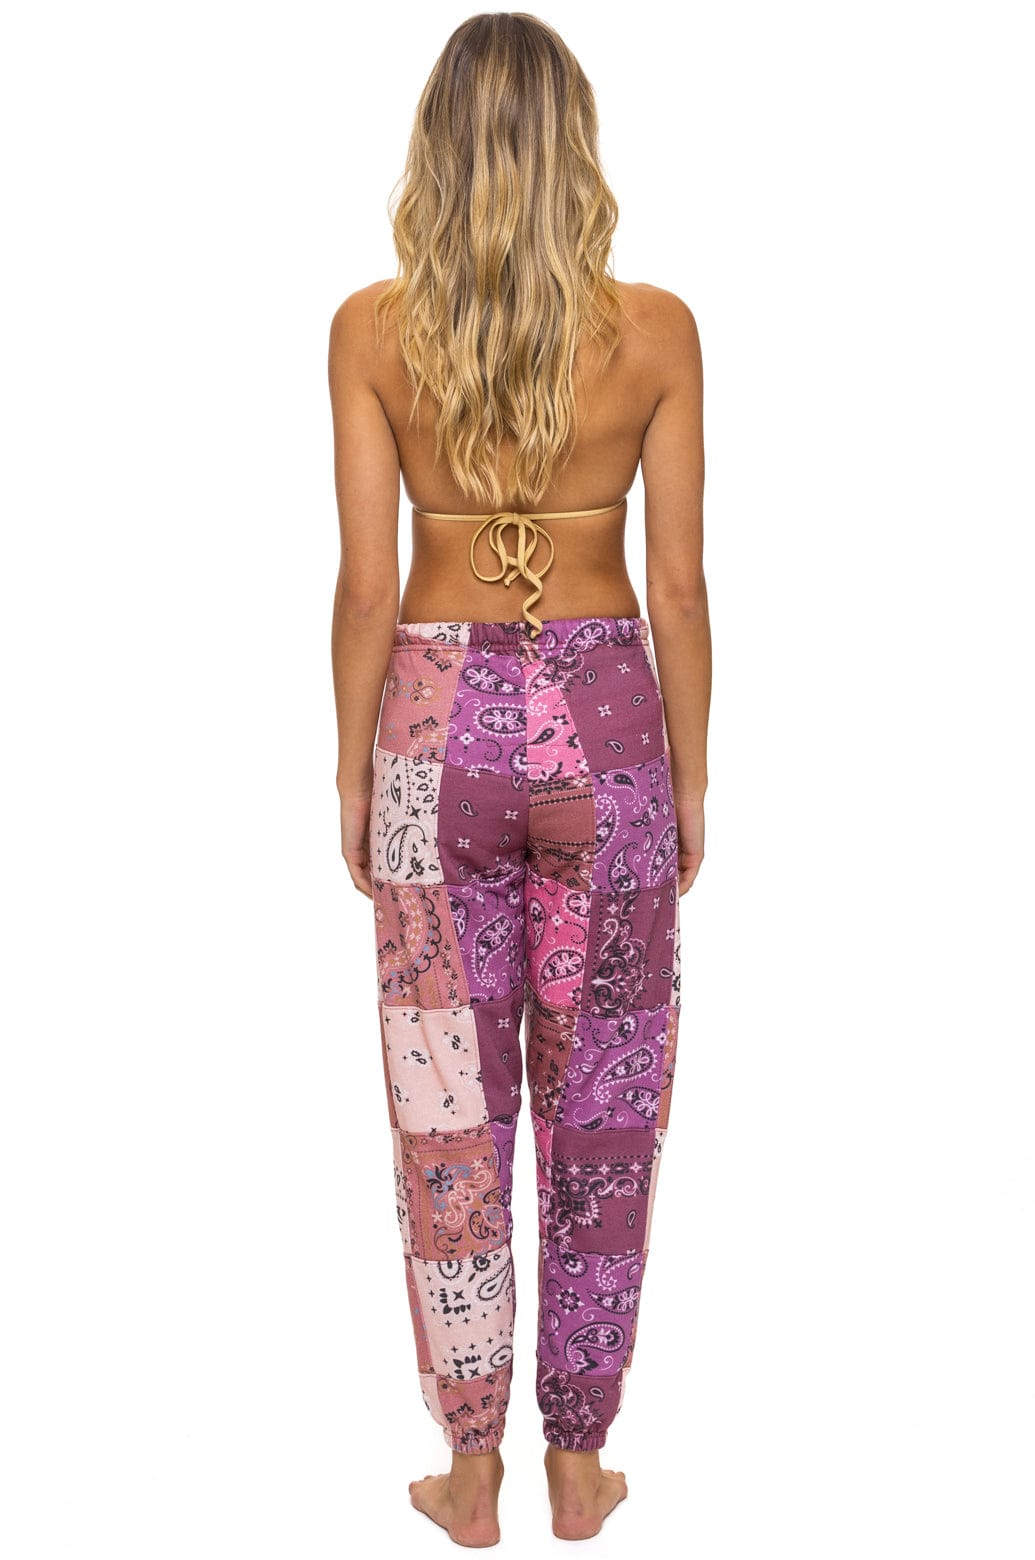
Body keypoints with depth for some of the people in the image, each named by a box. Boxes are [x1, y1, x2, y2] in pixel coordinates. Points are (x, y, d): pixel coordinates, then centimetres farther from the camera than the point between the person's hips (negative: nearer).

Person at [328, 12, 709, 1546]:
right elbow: (679, 585, -4)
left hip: (438, 718, 0)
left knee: (451, 1107, 12)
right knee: (603, 1109, 13)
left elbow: (368, 586, -6)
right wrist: (690, 780, 7)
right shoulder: (656, 329, -6)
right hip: (601, 719, 0)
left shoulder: (371, 330, -6)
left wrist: (354, 772, 6)